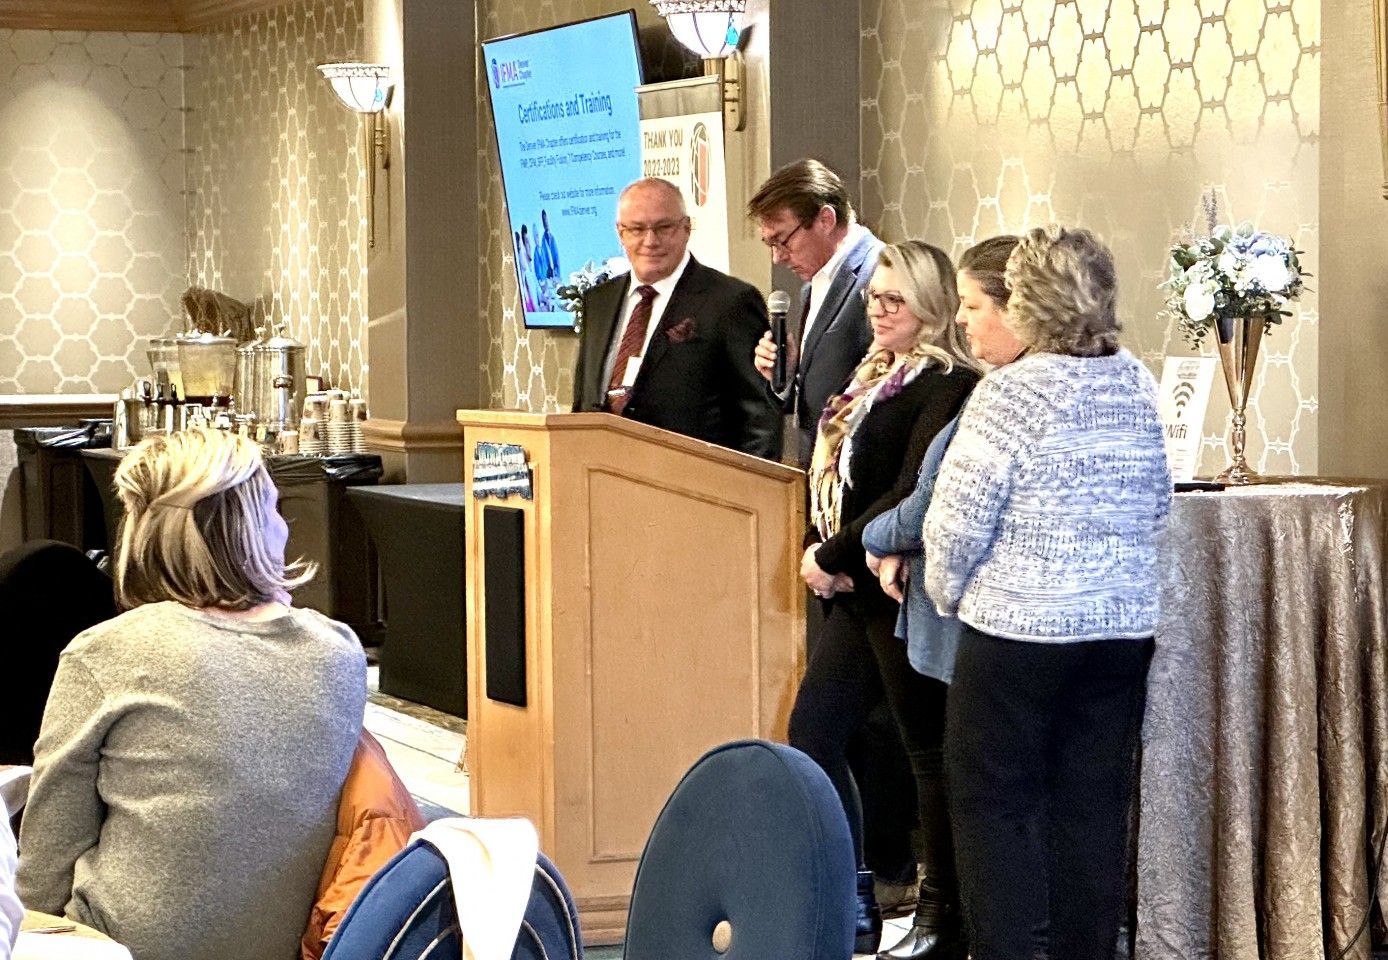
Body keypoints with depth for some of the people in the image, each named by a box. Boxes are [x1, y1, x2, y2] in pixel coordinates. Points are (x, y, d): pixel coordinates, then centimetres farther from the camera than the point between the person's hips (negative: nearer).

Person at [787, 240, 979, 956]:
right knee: (811, 734, 10)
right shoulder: (875, 376, 14)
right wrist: (819, 554, 4)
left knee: (930, 755, -1)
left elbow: (910, 495, -21)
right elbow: (835, 478, 20)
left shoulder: (945, 386, -14)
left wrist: (831, 557, -15)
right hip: (857, 594, 10)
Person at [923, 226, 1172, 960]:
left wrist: (947, 592, 4)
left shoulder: (1011, 393, -15)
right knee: (1094, 804, 10)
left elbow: (958, 519, -12)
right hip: (1125, 625, 6)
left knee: (993, 802, 4)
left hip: (1020, 626, -6)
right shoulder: (1136, 386, 4)